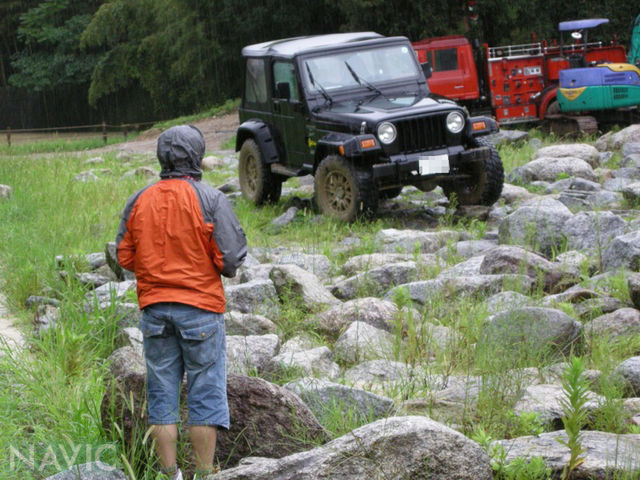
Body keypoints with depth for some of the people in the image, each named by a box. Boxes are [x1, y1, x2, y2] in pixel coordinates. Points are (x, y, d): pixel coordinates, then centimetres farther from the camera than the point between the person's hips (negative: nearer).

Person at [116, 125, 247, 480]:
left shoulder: (139, 201, 3)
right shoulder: (210, 200, -9)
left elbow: (124, 257, 7)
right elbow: (231, 257, -12)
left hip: (154, 308, 4)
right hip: (200, 307, -4)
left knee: (162, 391, 9)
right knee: (206, 393, 3)